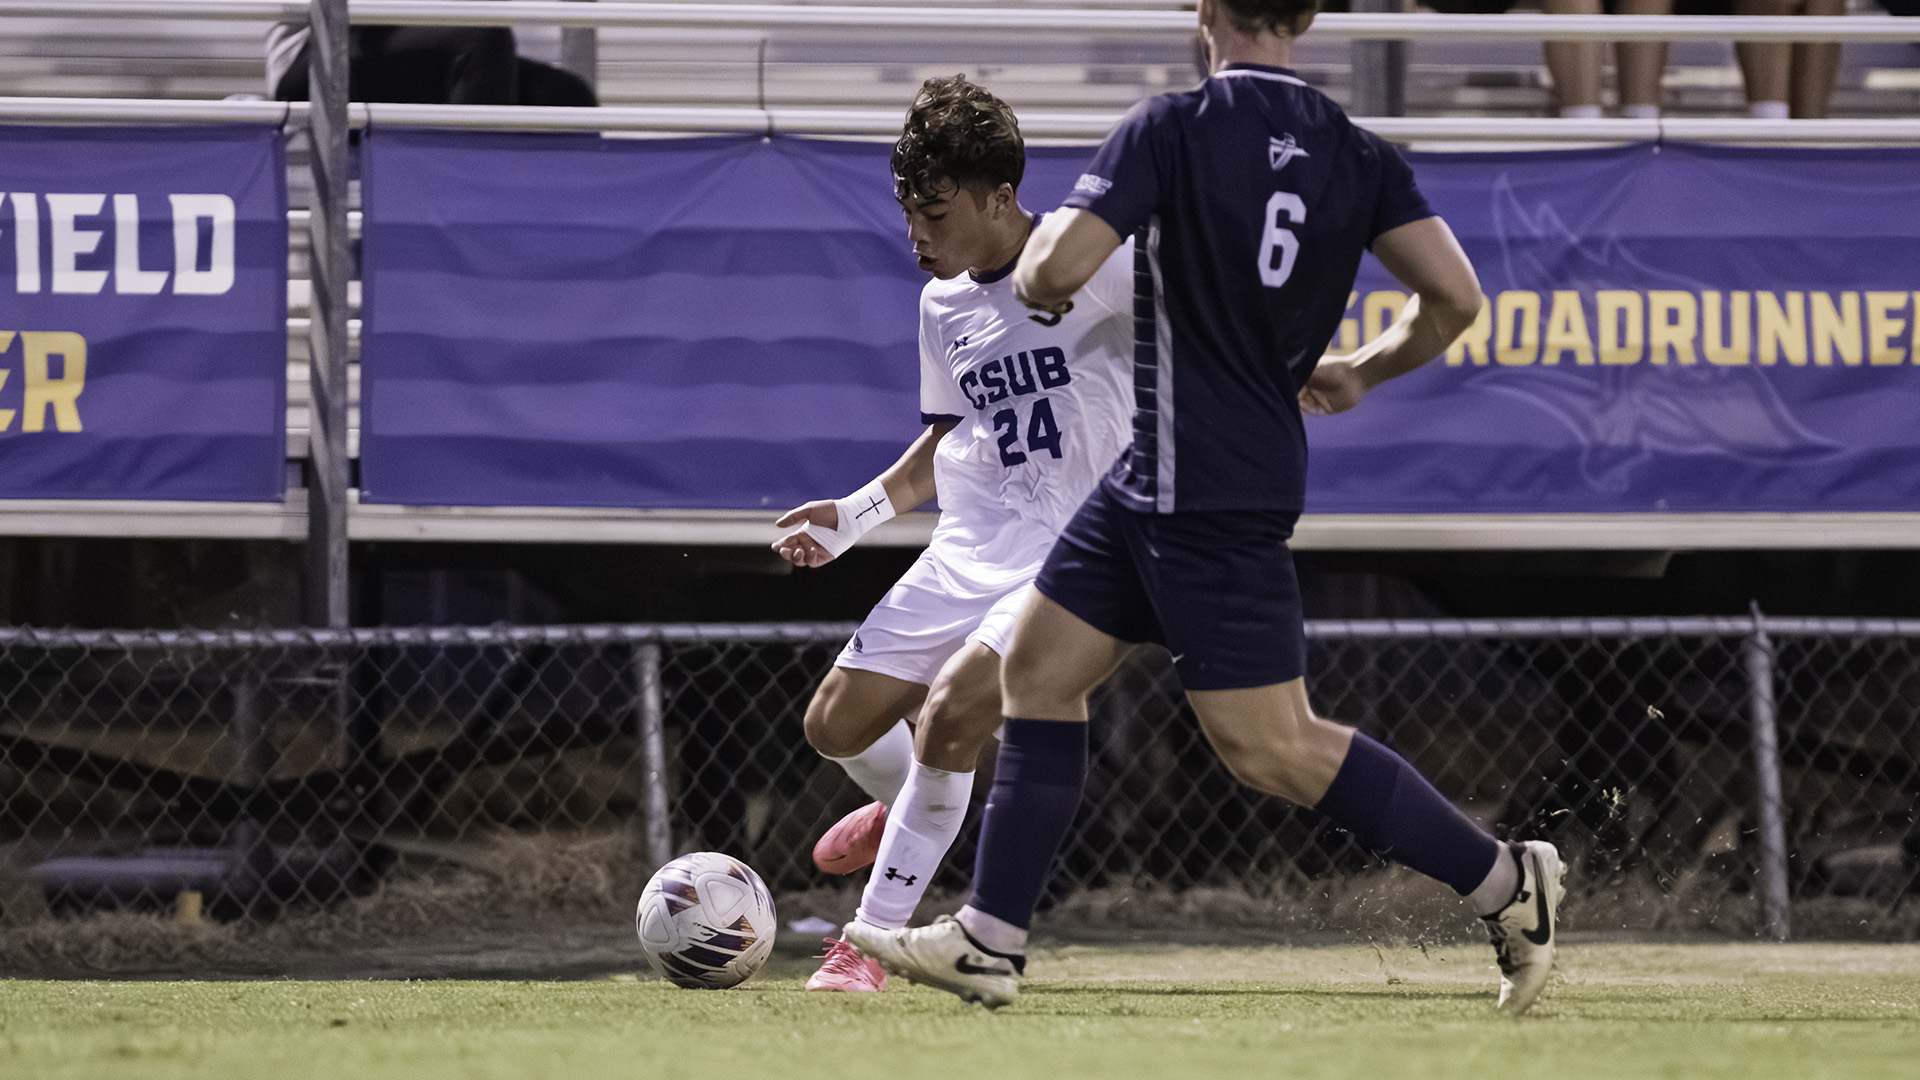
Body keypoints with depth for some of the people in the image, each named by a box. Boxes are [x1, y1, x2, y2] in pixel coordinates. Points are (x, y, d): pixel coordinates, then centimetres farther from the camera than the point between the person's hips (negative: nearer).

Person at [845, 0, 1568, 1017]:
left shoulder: (1171, 129, -16)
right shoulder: (1356, 153, 3)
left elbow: (1056, 272, -23)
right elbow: (1453, 298, -3)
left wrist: (1038, 270, 2)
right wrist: (1361, 370, 16)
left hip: (1205, 499, -8)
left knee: (1270, 747, -5)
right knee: (1037, 670, 13)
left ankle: (1504, 879, -2)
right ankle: (989, 943, 14)